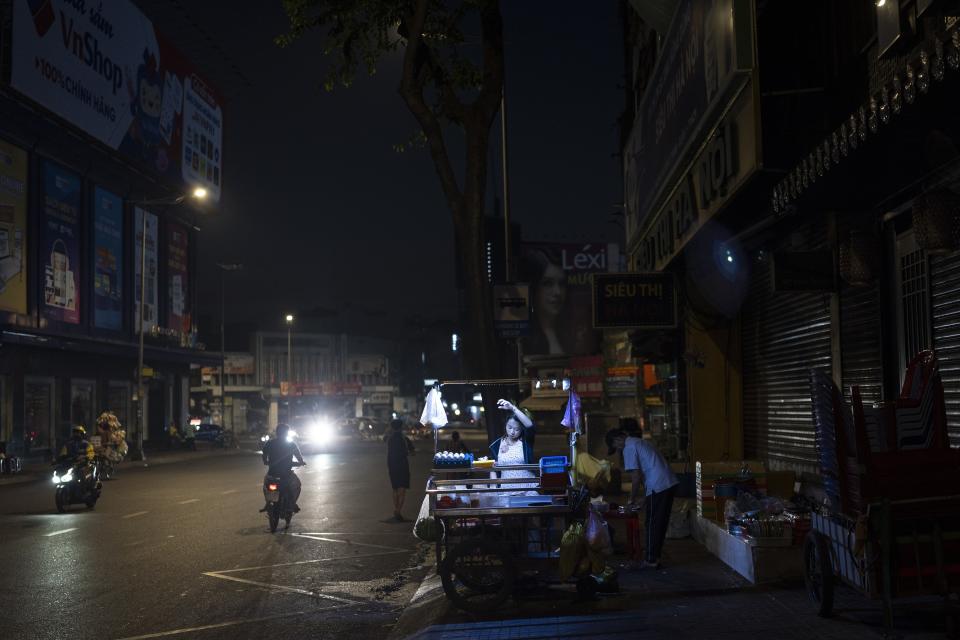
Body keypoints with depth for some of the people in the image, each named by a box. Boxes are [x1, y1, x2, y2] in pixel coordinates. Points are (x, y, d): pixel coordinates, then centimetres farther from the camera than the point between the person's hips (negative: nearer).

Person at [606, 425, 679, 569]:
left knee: (652, 524, 1)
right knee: (661, 523, 15)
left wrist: (632, 500, 2)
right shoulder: (642, 442, 23)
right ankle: (654, 556, 23)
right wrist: (647, 498, 24)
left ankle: (651, 560, 8)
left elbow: (635, 477, -11)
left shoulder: (629, 448, -6)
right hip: (670, 483, 9)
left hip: (658, 487, -9)